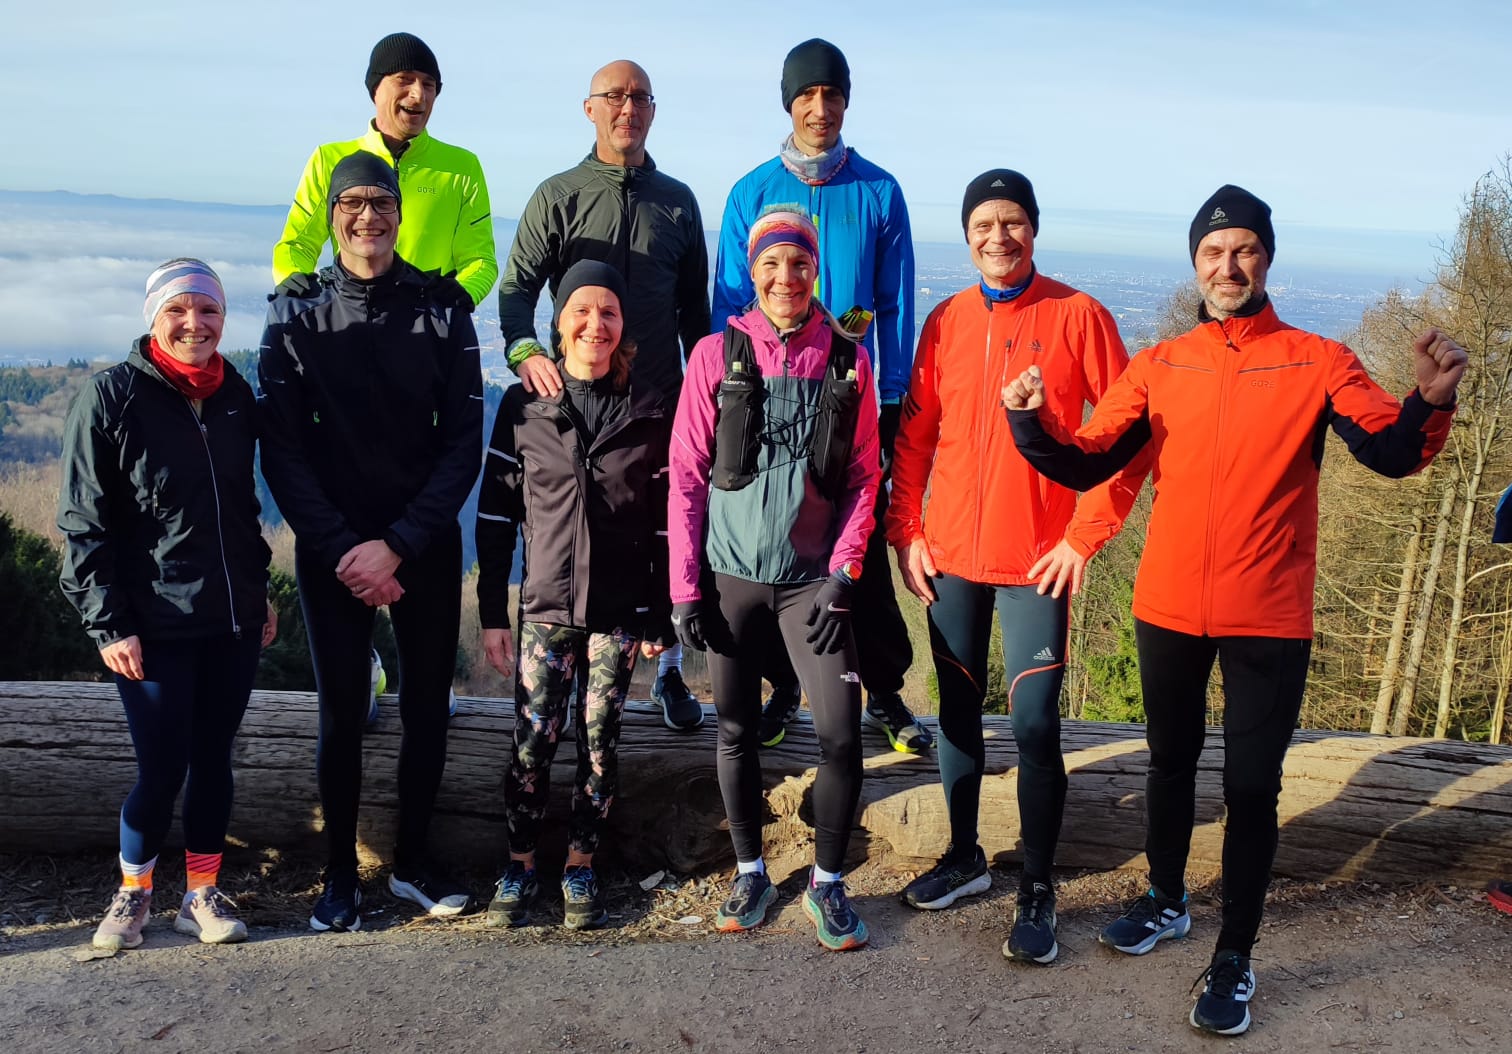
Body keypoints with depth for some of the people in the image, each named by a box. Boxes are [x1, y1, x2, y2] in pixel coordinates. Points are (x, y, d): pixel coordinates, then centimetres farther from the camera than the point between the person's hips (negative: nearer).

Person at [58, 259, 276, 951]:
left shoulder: (235, 396, 8)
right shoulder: (111, 396, -7)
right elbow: (84, 523, -7)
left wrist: (259, 593, 17)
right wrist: (108, 623, -11)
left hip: (233, 622, 4)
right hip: (156, 627, -4)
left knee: (214, 759, 11)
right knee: (162, 768, 0)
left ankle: (202, 894, 26)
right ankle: (133, 893, 25)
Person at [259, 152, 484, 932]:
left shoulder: (441, 311, -1)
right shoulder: (297, 315, -1)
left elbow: (464, 444, -5)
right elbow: (281, 451, -4)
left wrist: (397, 545, -13)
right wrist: (341, 549, -13)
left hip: (426, 546, 1)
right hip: (331, 549, -1)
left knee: (427, 707, 8)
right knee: (341, 714, 4)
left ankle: (412, 861, 25)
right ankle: (340, 875, 20)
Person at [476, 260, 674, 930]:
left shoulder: (649, 414, 1)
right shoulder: (523, 405, 2)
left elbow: (665, 522, 2)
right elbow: (495, 514, 3)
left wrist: (660, 618, 0)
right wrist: (492, 612, 1)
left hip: (618, 610, 0)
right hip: (545, 605, 0)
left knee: (599, 742, 5)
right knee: (533, 740, 0)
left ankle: (580, 868, 21)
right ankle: (519, 866, 18)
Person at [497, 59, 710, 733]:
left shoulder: (677, 201, 12)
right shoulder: (558, 196, 4)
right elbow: (517, 287, -2)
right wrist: (525, 352, -21)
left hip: (663, 400, 2)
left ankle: (669, 671, 21)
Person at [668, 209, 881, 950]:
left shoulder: (848, 362, 2)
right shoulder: (717, 354, -1)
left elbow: (864, 478, 4)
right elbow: (687, 475, 0)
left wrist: (842, 573, -6)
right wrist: (685, 585, -3)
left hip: (810, 579, 0)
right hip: (731, 576, 0)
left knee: (841, 734, -6)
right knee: (736, 729, 9)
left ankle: (827, 884, 14)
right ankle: (751, 875, 28)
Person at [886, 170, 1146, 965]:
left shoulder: (1077, 316, -5)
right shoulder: (945, 322, 6)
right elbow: (914, 434, 9)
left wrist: (1086, 535, -11)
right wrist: (906, 530, 2)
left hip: (1036, 560, -4)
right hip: (951, 555, 4)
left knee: (1035, 726, -4)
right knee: (957, 712, 13)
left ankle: (1037, 891, 12)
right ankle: (964, 856, 31)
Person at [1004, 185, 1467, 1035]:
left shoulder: (1318, 362, -3)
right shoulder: (1160, 367, 3)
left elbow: (1392, 453, -13)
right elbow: (1085, 463, -1)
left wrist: (1431, 401, -33)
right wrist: (1033, 421, -19)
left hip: (1269, 620, -2)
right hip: (1169, 610, 3)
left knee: (1251, 788, 4)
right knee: (1171, 764, 19)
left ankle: (1236, 958, 20)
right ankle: (1168, 901, 40)